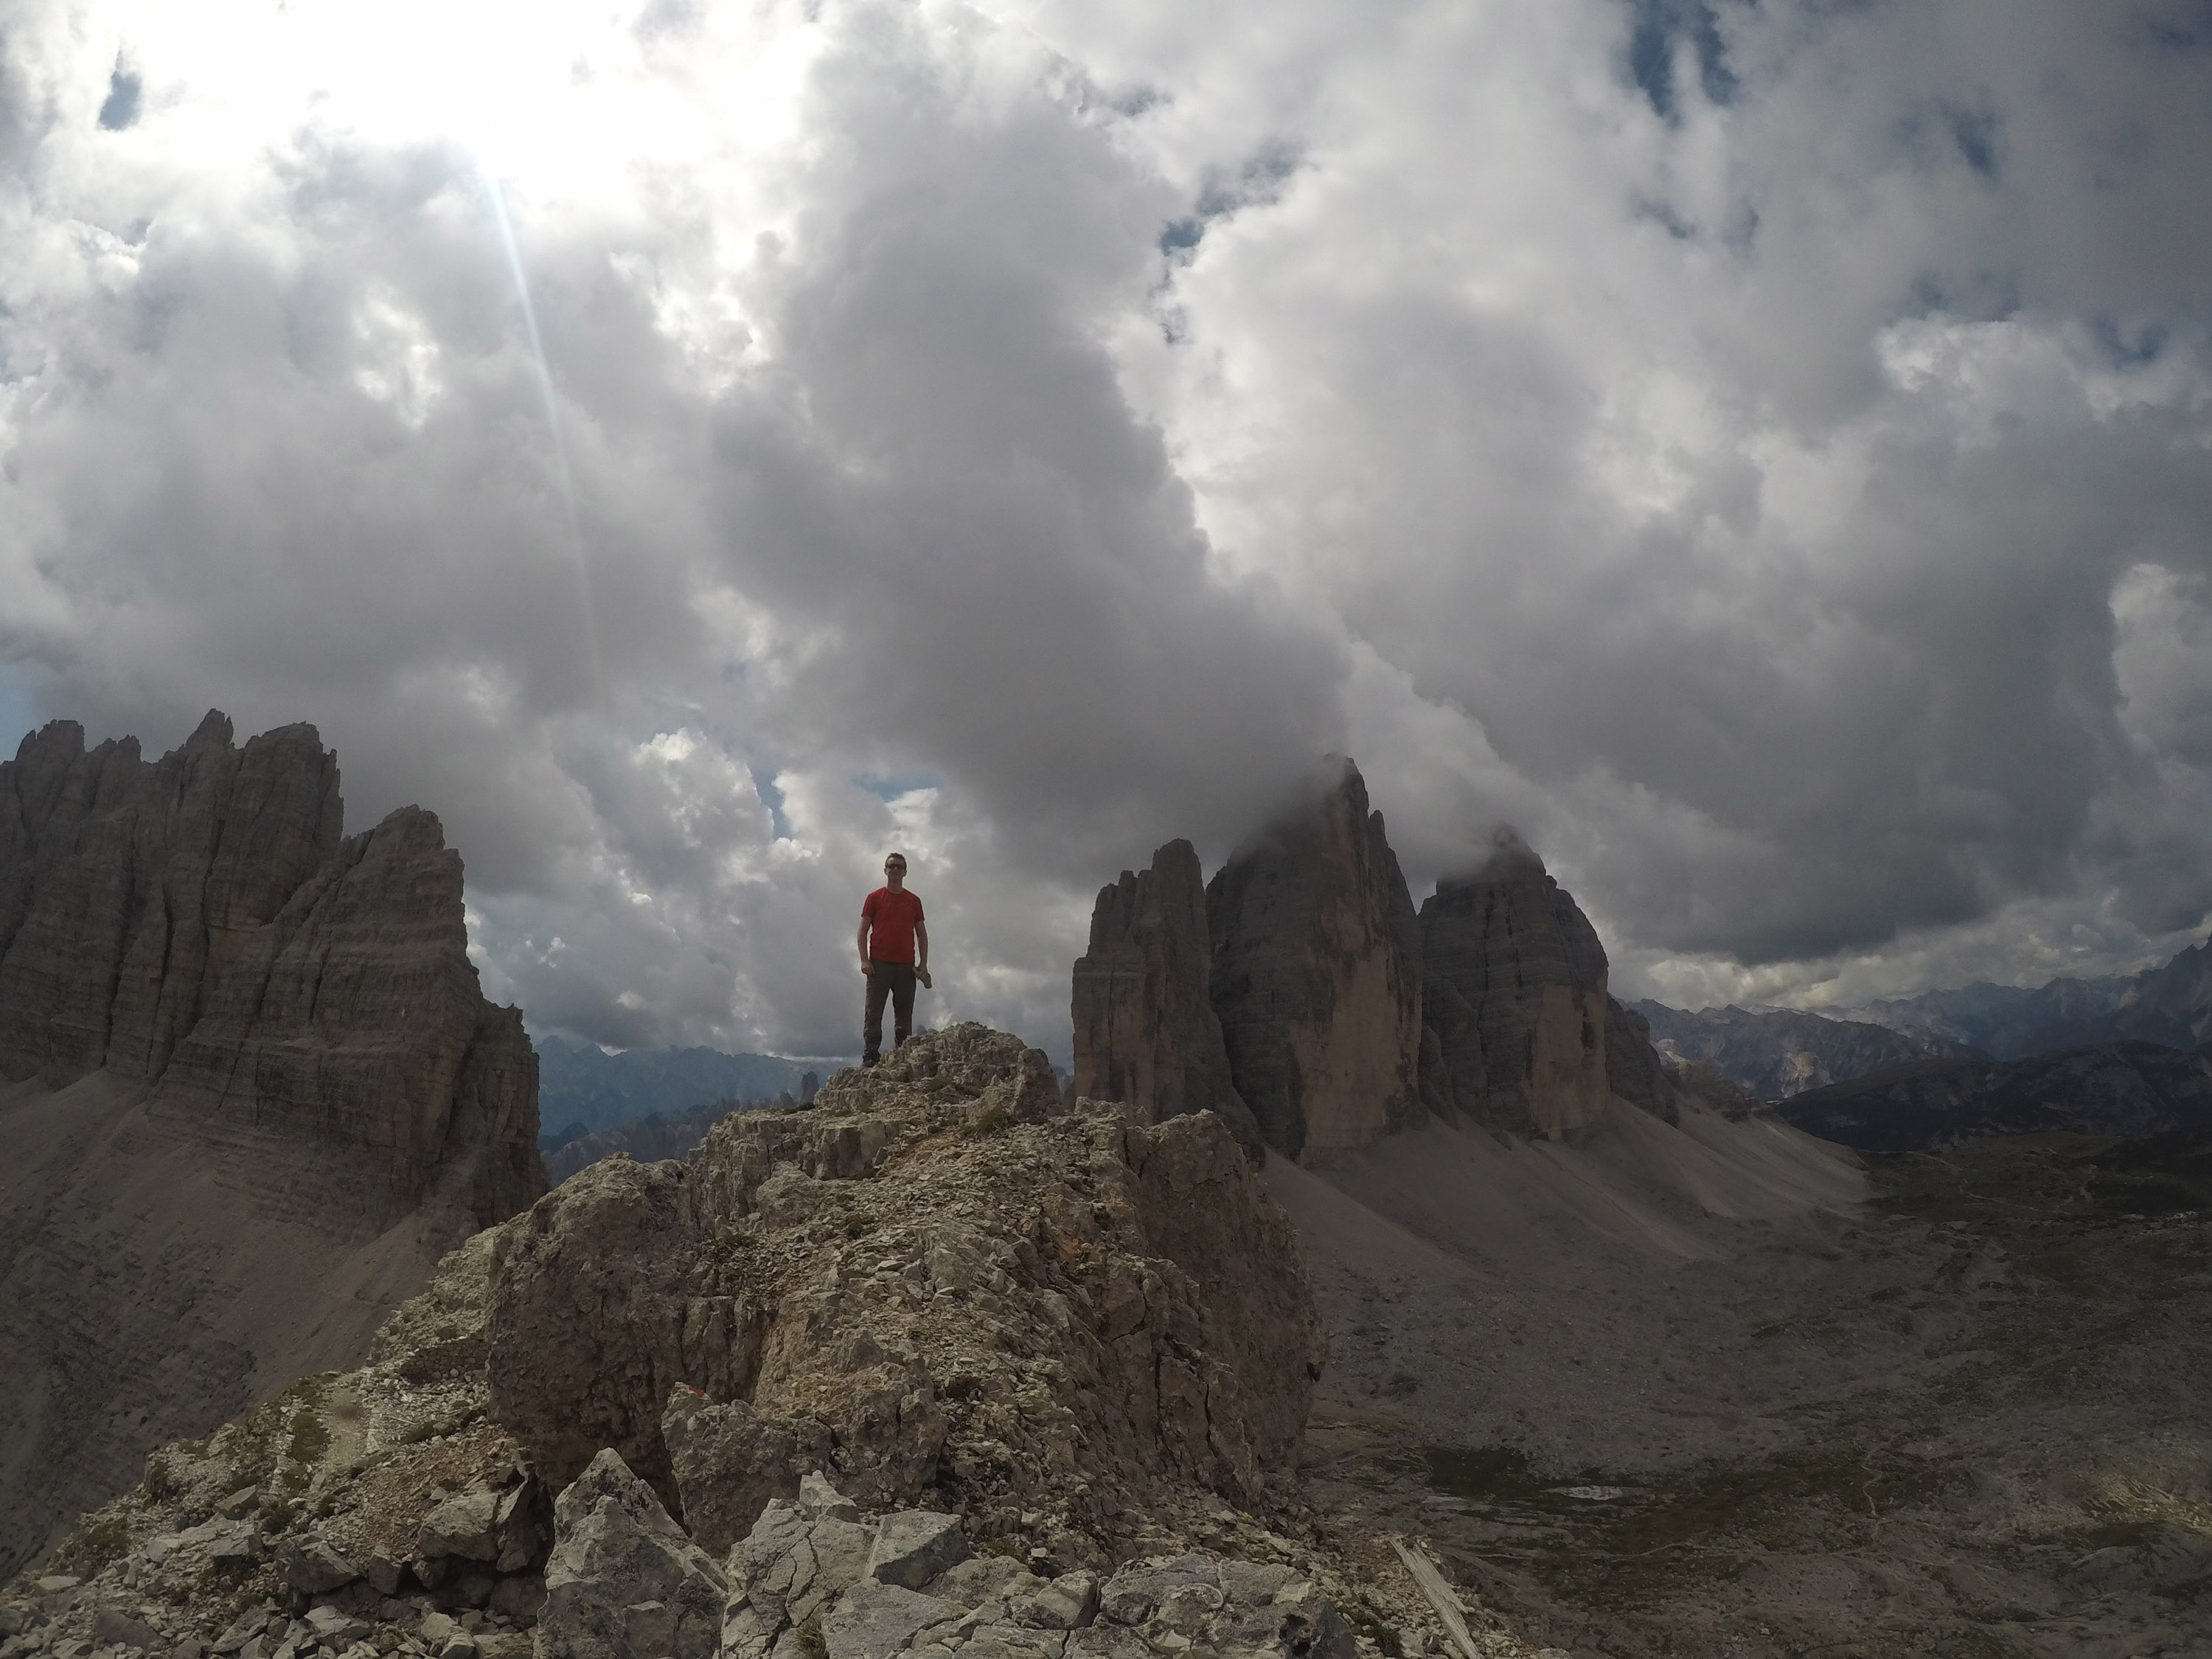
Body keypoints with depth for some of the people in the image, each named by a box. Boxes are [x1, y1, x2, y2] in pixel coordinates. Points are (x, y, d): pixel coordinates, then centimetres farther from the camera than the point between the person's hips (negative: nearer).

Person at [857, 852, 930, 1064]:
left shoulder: (914, 901, 12)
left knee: (904, 1015, 4)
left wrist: (924, 964, 5)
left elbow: (922, 934, 15)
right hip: (879, 964, -3)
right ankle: (870, 1056, -1)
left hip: (906, 966, 3)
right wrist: (864, 960, -8)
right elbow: (863, 931, 3)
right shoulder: (874, 898, 5)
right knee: (874, 1013, -4)